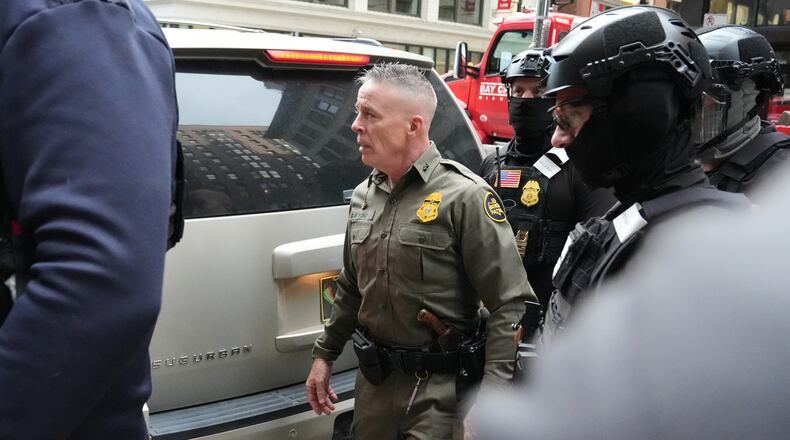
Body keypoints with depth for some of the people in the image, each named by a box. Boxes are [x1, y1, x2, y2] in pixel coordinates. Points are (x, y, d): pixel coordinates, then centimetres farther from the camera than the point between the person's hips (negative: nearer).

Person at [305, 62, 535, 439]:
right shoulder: (364, 195, 5)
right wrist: (325, 354, 19)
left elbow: (511, 305, -19)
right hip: (374, 379, 7)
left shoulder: (464, 196, -17)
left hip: (439, 387, -6)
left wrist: (491, 399, -23)